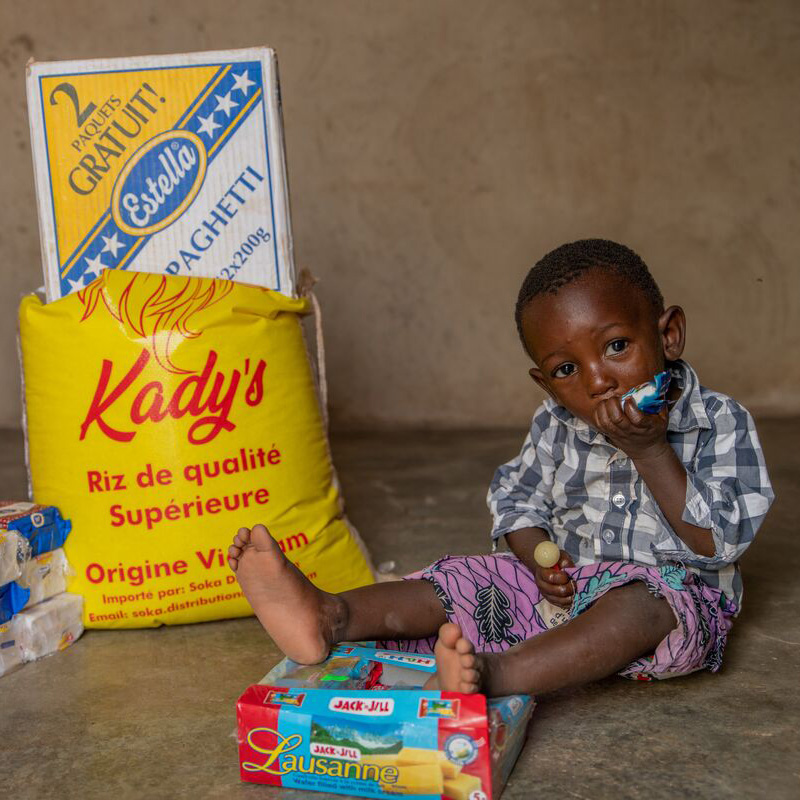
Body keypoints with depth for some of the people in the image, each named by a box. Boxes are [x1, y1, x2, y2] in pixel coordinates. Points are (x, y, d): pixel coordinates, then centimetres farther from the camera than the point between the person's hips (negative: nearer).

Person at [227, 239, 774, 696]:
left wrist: (650, 451, -26)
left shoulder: (721, 424, -11)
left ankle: (495, 675, -57)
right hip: (567, 586, 4)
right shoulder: (555, 429, 1)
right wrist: (540, 559, -9)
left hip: (676, 592, -4)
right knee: (461, 583, -16)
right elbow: (518, 498, 13)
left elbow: (721, 542, -18)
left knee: (641, 604, -39)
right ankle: (328, 617, -37)